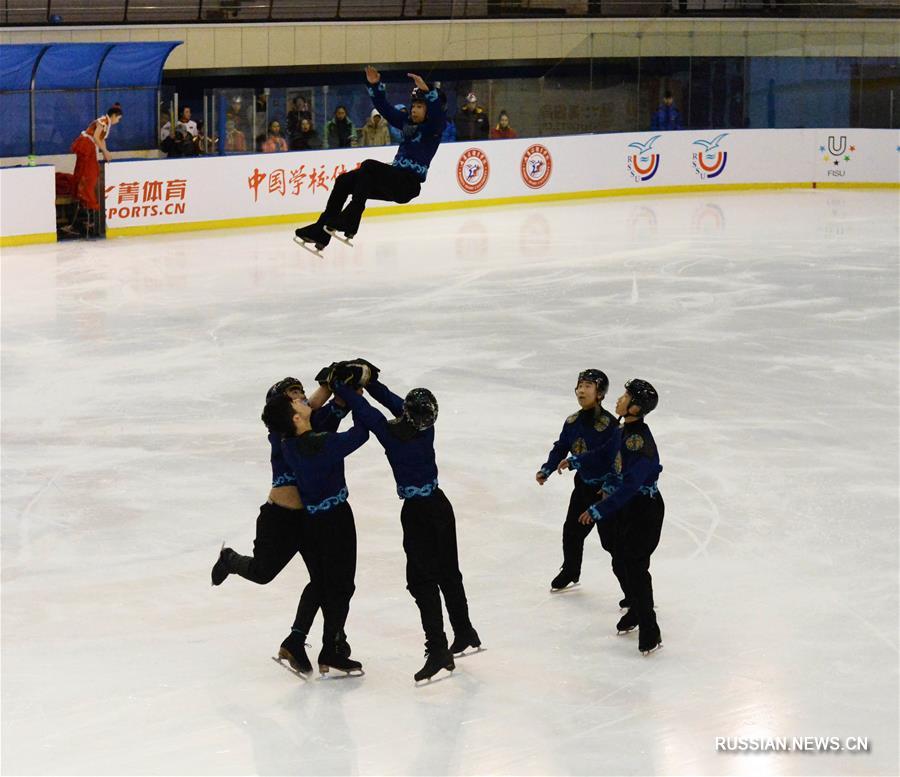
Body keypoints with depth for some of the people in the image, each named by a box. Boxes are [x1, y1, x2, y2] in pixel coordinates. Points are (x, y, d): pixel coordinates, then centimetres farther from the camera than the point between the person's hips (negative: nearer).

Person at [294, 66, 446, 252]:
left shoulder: (433, 128, -4)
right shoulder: (406, 122, 17)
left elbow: (438, 113, -25)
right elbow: (384, 108, 19)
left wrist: (426, 90, -38)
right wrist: (376, 86, 5)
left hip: (409, 184, -8)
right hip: (394, 177, 8)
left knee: (369, 166, -29)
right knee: (344, 181, -4)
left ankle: (349, 222, -31)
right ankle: (322, 230, -9)